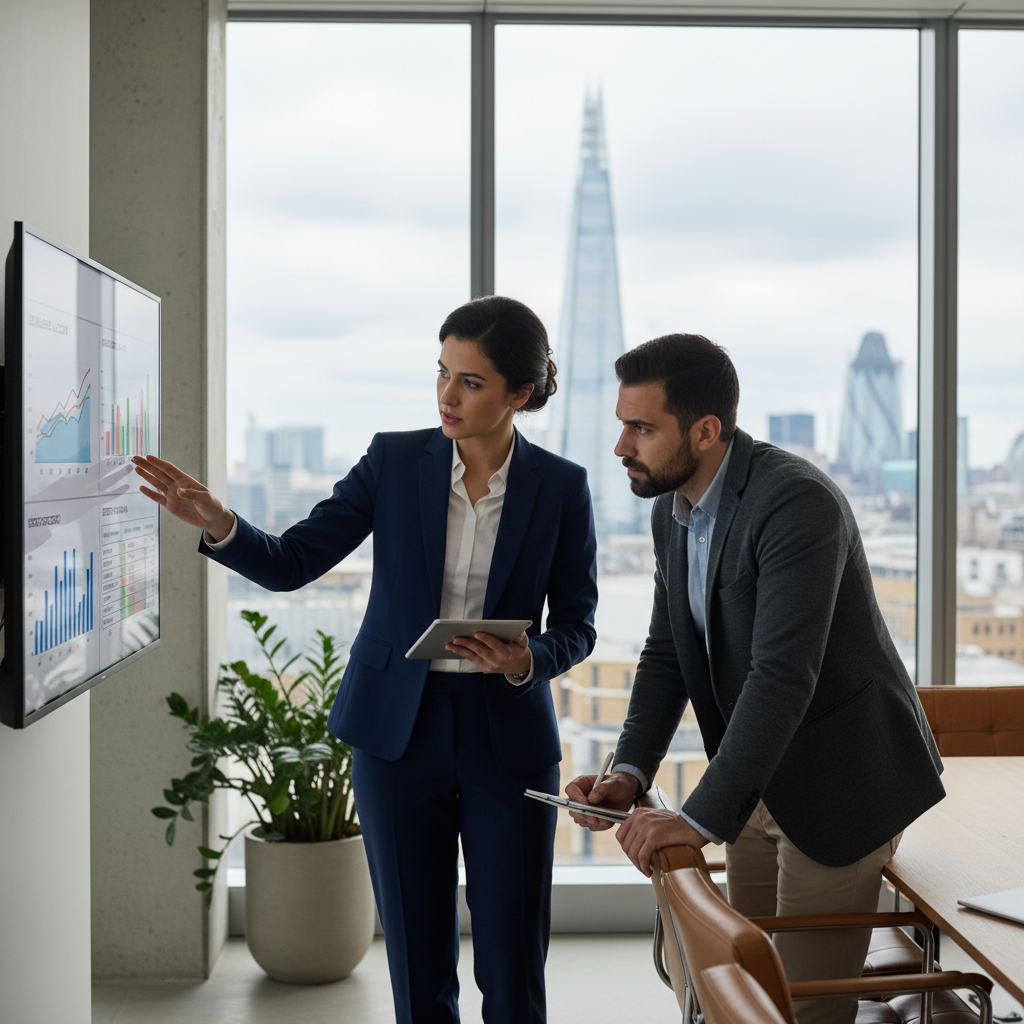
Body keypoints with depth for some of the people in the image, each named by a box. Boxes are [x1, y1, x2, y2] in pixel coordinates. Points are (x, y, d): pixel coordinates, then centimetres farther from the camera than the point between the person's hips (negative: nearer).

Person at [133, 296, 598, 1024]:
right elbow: (292, 563, -3)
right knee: (418, 964, 9)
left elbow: (576, 627, 2)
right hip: (398, 731, 1)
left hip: (508, 738, -1)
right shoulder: (395, 461, -2)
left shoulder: (562, 486, -4)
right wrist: (217, 524, -22)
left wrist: (526, 661, -19)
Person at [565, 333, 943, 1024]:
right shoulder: (672, 512, 2)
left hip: (841, 784, -8)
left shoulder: (797, 501, -27)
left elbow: (783, 676, -33)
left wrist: (700, 818, -33)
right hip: (760, 782, 8)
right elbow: (667, 653, 6)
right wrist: (629, 774, -9)